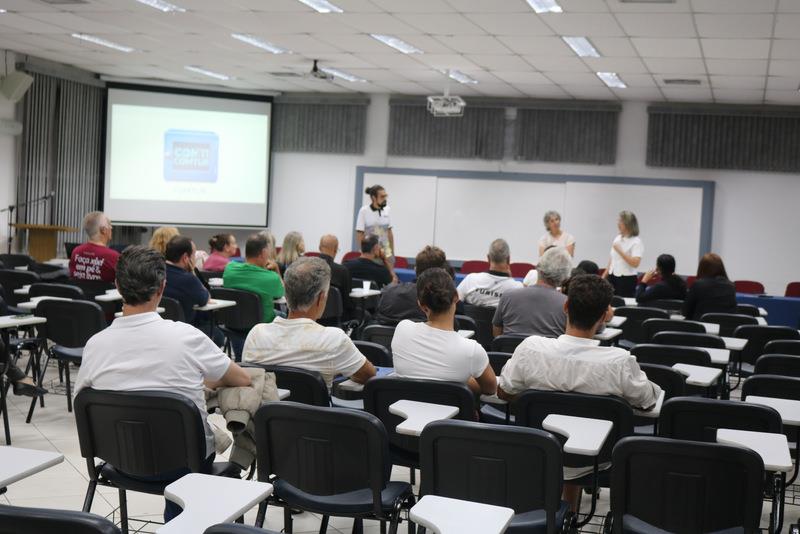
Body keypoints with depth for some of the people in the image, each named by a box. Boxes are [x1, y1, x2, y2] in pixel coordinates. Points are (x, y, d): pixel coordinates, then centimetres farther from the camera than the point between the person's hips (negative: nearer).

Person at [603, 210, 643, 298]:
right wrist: (604, 276, 17)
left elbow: (635, 263, -21)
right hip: (612, 277, 6)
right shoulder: (617, 238, 12)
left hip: (627, 279, -6)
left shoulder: (636, 241, -9)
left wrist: (620, 251, -19)